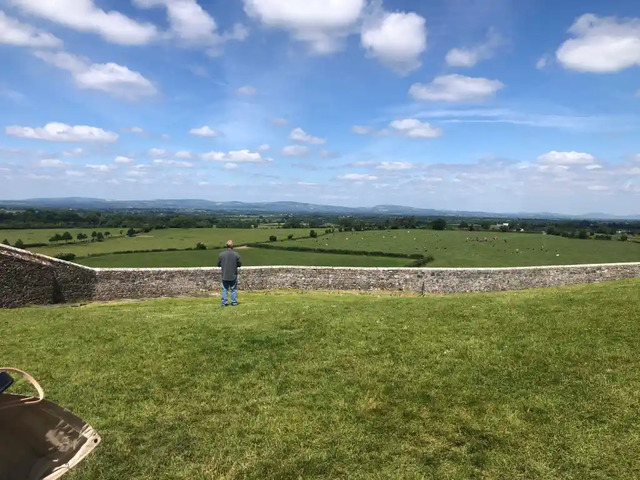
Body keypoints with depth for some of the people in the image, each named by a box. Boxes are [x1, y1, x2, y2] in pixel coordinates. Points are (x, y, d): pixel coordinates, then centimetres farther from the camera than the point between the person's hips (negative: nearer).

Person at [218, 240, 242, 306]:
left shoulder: (221, 254, -7)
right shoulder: (236, 254, -10)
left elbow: (218, 264, -1)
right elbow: (240, 264, -4)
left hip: (224, 275, 1)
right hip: (233, 275, -1)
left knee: (224, 289, 9)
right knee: (233, 289, 9)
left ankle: (224, 302, 8)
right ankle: (234, 302, 12)